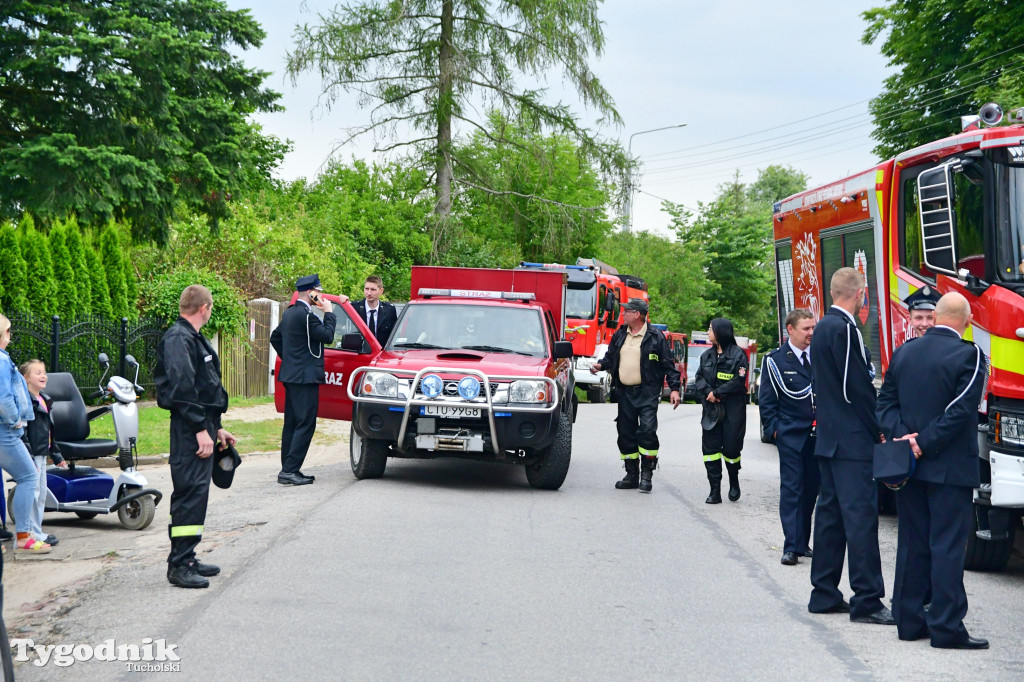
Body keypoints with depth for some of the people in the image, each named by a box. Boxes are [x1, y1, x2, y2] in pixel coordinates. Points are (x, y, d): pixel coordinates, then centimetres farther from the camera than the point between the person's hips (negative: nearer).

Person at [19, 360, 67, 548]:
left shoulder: (44, 401, 16)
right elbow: (22, 432, -20)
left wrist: (57, 456, 23)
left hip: (41, 456, 10)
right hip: (30, 456, -10)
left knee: (41, 495, 13)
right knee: (32, 495, -7)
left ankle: (37, 531, 21)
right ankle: (34, 534, -3)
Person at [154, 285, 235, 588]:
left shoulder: (193, 338, 21)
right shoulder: (178, 339, -13)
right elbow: (182, 389, -22)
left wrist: (217, 427, 26)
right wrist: (201, 429, -23)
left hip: (201, 427, 11)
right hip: (189, 429, -11)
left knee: (196, 493, 13)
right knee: (190, 492, -11)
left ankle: (187, 559, 20)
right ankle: (179, 565, -9)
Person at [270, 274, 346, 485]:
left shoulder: (289, 313, 14)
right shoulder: (305, 315, -17)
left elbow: (275, 337, 24)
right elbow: (327, 336, -16)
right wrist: (328, 313, -4)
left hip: (290, 375, 10)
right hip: (305, 377, -10)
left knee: (292, 424, 13)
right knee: (305, 424, -9)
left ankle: (288, 469, 16)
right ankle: (289, 471, -13)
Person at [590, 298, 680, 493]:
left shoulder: (655, 337, -3)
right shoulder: (619, 335, 12)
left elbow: (668, 365, -2)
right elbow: (611, 357, 21)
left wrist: (674, 388, -8)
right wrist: (600, 365, 0)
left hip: (647, 393, -6)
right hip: (625, 393, 6)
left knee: (647, 430, -17)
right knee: (626, 433, 7)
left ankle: (646, 474, -8)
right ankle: (632, 475, 17)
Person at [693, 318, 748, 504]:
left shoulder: (738, 354, -7)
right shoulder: (707, 355, 12)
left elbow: (738, 381, -13)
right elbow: (699, 377, 10)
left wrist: (717, 393, -13)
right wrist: (707, 392, -9)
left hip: (733, 409, -5)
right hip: (711, 409, 5)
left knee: (731, 447, -1)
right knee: (710, 447, -2)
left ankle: (734, 482, 26)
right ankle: (715, 491, 1)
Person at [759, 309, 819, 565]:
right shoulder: (775, 361, 0)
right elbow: (766, 400, 1)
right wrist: (774, 429, -7)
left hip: (818, 435, 4)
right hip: (791, 436, -4)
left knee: (811, 489, 9)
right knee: (791, 489, -5)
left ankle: (803, 542, 18)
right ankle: (792, 547, -5)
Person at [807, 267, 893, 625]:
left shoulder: (822, 328, 14)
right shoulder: (845, 329, -16)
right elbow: (857, 387, -17)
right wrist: (878, 430, -9)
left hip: (828, 438, 10)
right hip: (853, 441, -10)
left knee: (830, 513, 13)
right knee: (861, 516, -8)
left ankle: (825, 595, 19)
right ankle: (866, 601, -7)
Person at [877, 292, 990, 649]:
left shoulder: (904, 352, 7)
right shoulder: (969, 356, -11)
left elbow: (886, 402, 3)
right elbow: (961, 411, -17)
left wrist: (904, 436, -7)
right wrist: (925, 443, -14)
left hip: (909, 468, 5)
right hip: (950, 468, -5)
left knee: (912, 543, 11)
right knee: (947, 546, -3)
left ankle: (909, 620, 16)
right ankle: (946, 626, -2)